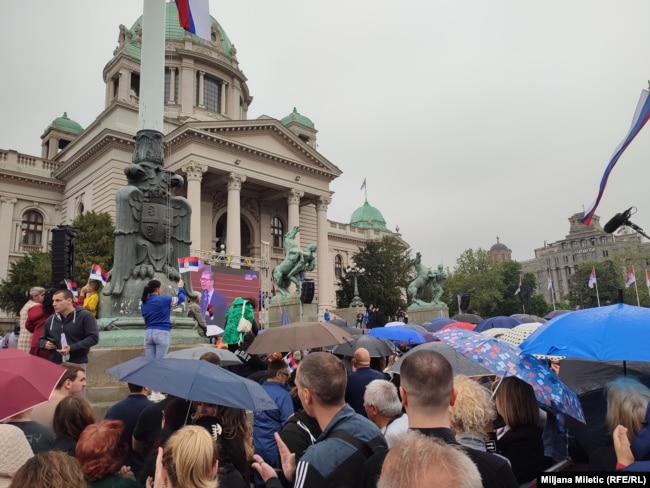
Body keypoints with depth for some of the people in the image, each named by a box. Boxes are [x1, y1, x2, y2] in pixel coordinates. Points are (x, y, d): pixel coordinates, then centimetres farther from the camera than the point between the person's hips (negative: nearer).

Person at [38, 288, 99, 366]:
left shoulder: (85, 316, -6)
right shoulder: (50, 320, 12)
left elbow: (93, 338, -13)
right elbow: (42, 339, 25)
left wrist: (72, 348, -20)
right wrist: (45, 344, 0)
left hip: (77, 365, -5)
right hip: (55, 365, 5)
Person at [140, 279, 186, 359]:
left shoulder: (144, 303, 10)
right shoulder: (164, 299, -7)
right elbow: (181, 298, 5)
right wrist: (180, 287, 23)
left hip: (148, 333, 5)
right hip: (162, 333, -5)